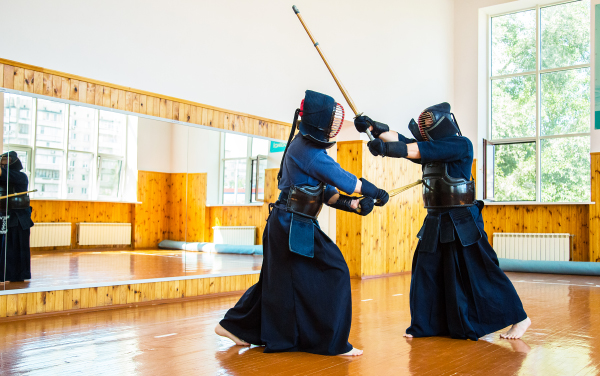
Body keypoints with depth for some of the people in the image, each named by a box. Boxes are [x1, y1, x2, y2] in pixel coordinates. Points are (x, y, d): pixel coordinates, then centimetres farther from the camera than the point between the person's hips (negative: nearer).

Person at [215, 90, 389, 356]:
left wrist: (354, 204, 3)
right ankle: (332, 343, 7)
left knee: (280, 279, 17)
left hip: (284, 224, 10)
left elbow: (325, 191, 13)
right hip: (295, 227, -10)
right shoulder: (310, 152, -18)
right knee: (333, 274, -3)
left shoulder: (303, 145, 13)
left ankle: (235, 326, 26)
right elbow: (345, 180, -15)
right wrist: (377, 193, -2)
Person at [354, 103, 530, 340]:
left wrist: (388, 148, -27)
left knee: (479, 272, -5)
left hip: (461, 222, -8)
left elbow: (421, 150, -23)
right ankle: (424, 324, 19)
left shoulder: (461, 145, -12)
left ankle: (519, 318, 9)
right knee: (426, 271, 7)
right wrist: (372, 127, -3)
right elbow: (400, 140, 7)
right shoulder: (429, 146, 12)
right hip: (436, 222, 8)